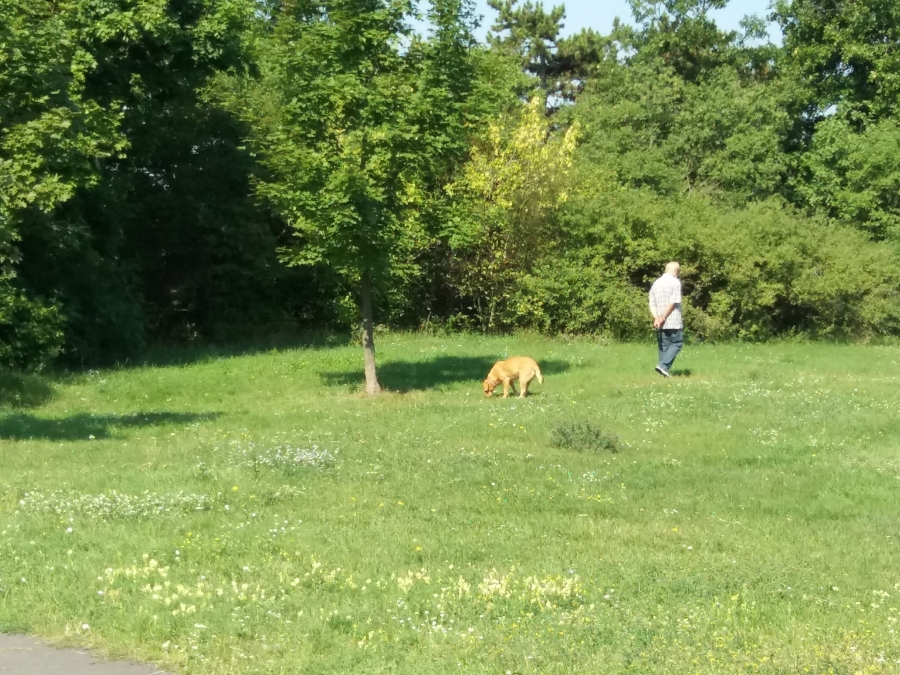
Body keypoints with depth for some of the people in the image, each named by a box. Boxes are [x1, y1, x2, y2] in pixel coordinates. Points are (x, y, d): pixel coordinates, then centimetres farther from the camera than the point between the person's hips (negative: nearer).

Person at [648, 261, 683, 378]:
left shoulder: (656, 283, 13)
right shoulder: (675, 282, -7)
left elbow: (652, 304, 5)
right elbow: (673, 303, -15)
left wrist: (656, 318, -6)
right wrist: (663, 318, -11)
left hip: (659, 323, 6)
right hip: (673, 321, -6)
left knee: (663, 346, 11)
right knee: (676, 343, 3)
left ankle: (664, 371, 8)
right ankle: (664, 365, -13)